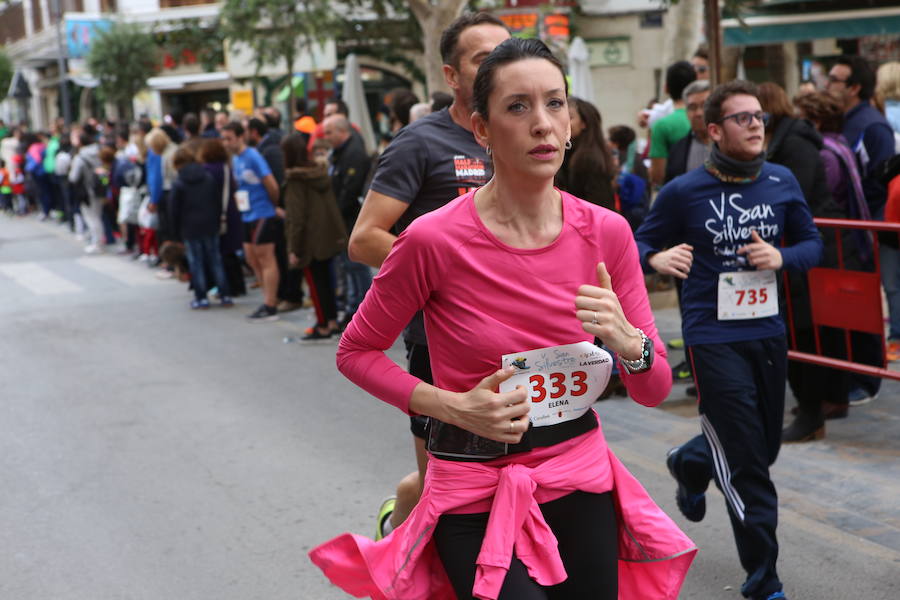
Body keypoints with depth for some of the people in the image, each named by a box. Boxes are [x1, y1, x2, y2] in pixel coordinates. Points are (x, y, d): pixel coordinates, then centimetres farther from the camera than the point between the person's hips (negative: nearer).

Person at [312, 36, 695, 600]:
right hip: (477, 498, -4)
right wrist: (455, 406, -16)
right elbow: (356, 352, -3)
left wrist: (625, 339, -20)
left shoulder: (606, 232, -5)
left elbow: (656, 389, 1)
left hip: (582, 481, 4)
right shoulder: (436, 240, -16)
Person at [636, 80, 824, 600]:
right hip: (713, 338, -5)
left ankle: (690, 463, 50)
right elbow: (642, 244, 1)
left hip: (769, 334, 5)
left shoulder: (782, 182, 2)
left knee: (766, 445, 19)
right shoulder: (684, 192, -8)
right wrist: (658, 259, -23)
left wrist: (781, 257, -12)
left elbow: (812, 242, 10)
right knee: (748, 464, -5)